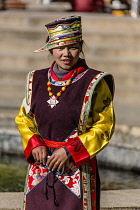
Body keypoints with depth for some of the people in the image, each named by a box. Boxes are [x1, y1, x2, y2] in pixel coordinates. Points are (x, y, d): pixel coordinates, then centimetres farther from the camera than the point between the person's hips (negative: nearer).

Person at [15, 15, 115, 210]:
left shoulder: (94, 83, -5)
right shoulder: (37, 80, 8)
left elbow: (104, 127, -5)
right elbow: (23, 118, 15)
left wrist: (70, 151, -13)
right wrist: (35, 145, -4)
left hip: (76, 168, -4)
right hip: (40, 170, 4)